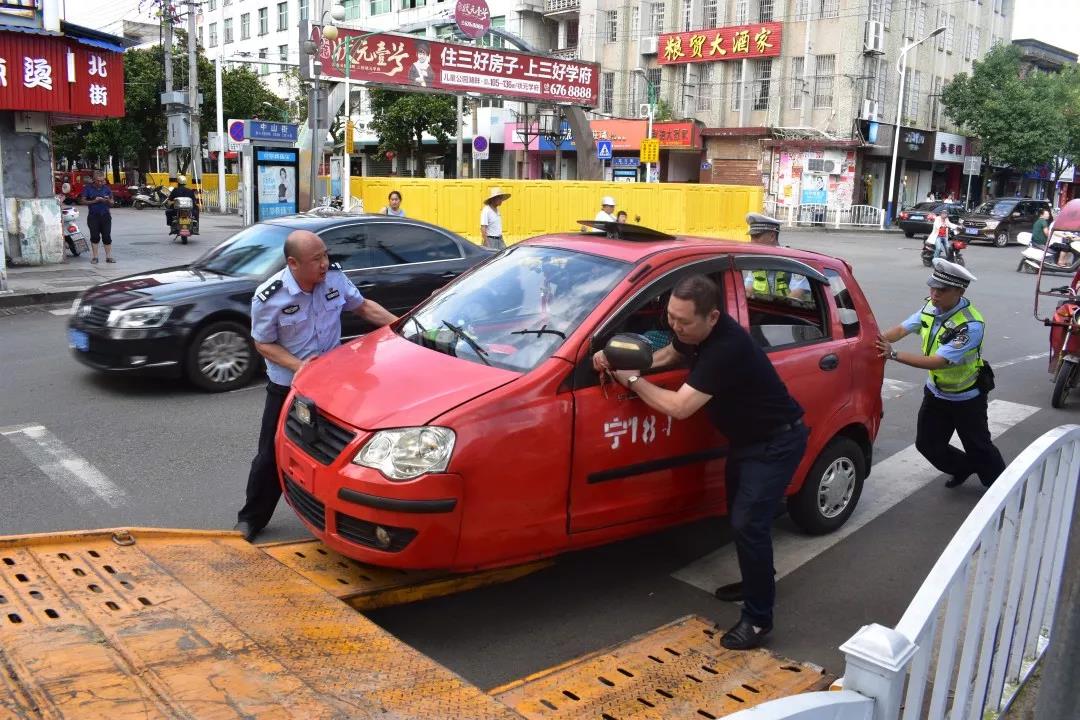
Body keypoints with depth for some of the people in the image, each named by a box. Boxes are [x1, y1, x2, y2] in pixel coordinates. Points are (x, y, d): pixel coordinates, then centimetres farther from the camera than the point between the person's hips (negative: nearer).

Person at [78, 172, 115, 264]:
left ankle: (108, 257, 2)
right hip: (93, 216, -1)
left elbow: (111, 204, 11)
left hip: (105, 216, 1)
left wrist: (108, 200, -12)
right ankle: (94, 257, 5)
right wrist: (94, 201, -14)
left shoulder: (106, 188, 9)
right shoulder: (88, 188, 3)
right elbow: (82, 201, 0)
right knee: (95, 237, -1)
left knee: (107, 236, -2)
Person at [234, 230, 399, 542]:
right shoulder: (269, 298, -21)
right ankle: (251, 518, 24)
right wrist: (298, 365, -25)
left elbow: (363, 306, 5)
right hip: (287, 386, -3)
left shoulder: (334, 277, -10)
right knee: (272, 455, 5)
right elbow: (264, 343, -10)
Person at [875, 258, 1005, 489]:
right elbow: (902, 329, -7)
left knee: (978, 448, 9)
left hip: (966, 398, -6)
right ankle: (963, 469, 41)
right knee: (927, 444, 14)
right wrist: (878, 340, -28)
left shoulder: (971, 326, -32)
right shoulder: (931, 307, -10)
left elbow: (938, 361, -36)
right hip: (936, 392, 6)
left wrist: (894, 355, -42)